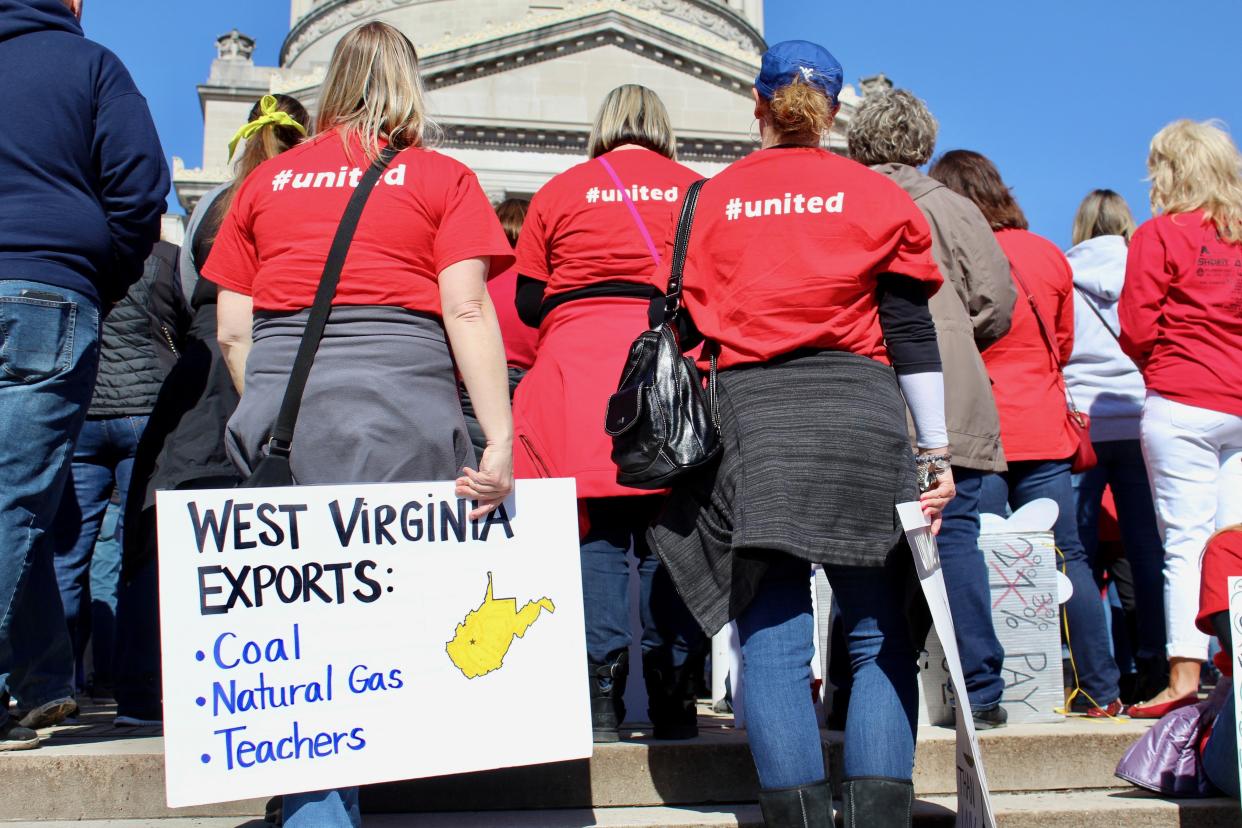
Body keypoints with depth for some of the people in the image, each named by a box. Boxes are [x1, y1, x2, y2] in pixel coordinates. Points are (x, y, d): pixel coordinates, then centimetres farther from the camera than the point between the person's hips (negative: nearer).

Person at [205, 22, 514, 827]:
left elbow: (232, 330, 13)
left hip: (280, 406, 3)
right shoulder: (441, 178, 7)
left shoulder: (266, 179, 16)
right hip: (400, 398, -3)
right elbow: (467, 310, -5)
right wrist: (500, 440, -8)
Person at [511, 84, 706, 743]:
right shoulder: (698, 191, 12)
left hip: (578, 370, 0)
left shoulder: (559, 191, 10)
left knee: (594, 530, 0)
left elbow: (528, 302, 11)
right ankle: (673, 699, 4)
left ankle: (600, 694, -5)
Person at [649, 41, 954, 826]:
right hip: (859, 416, 0)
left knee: (773, 639, 0)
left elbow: (689, 324, 9)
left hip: (746, 414, 1)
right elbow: (911, 332, 4)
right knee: (879, 635, 5)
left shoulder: (712, 199, 12)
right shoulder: (880, 194, 9)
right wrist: (935, 450, 4)